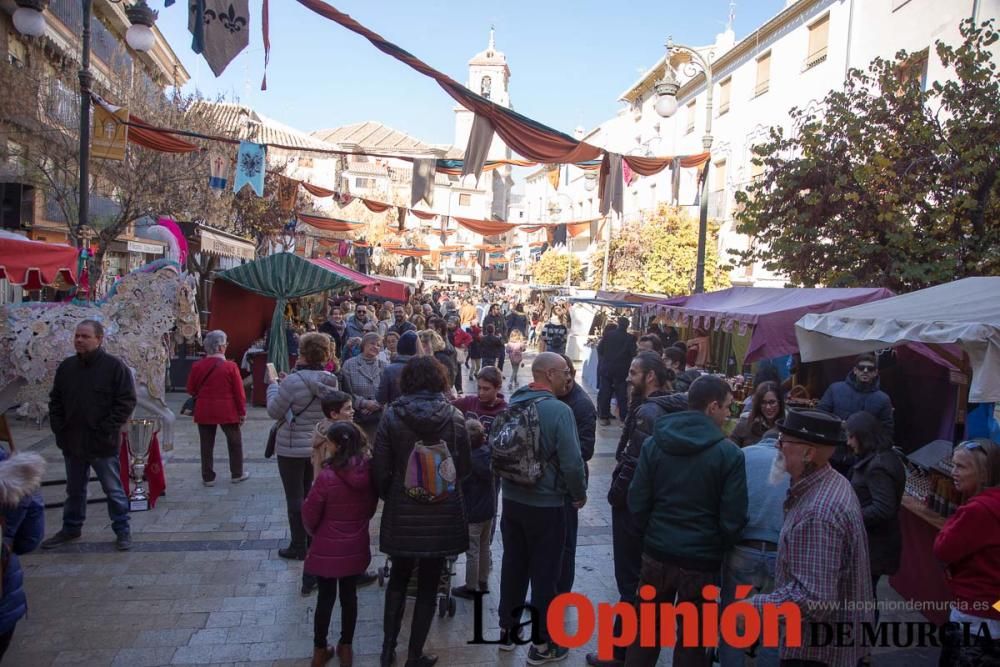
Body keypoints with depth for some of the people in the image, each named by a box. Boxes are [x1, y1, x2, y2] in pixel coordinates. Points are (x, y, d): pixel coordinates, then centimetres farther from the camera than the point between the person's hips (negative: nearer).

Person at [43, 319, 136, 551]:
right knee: (74, 489, 20)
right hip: (71, 441, 5)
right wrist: (59, 428, 3)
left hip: (103, 444, -5)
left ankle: (122, 530, 16)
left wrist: (107, 430, -15)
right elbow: (55, 401, 14)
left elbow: (126, 402, -11)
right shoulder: (66, 367, 7)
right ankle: (71, 528, 35)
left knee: (113, 489, 4)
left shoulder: (114, 366, -10)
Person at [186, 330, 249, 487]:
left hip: (204, 411, 3)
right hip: (227, 411, -2)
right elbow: (239, 392, -9)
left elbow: (191, 390, 6)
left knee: (206, 445, 11)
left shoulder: (197, 366, -4)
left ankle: (208, 477, 16)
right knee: (234, 442, 14)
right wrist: (242, 412, 1)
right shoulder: (230, 366, -12)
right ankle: (237, 474, 22)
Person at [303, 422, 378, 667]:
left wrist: (315, 533, 8)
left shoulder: (327, 477, -24)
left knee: (325, 599, 14)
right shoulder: (369, 473, -12)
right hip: (356, 548, 3)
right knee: (349, 596, 18)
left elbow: (309, 515, -12)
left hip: (327, 550, -3)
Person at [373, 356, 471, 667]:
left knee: (398, 577, 22)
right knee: (428, 584, 13)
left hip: (402, 511, 1)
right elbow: (464, 468, 0)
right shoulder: (454, 417, -7)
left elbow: (381, 470, -7)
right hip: (442, 512, 0)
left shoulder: (392, 416, -8)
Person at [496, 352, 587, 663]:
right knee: (544, 573, 7)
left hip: (512, 499, 6)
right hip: (546, 504, -6)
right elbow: (571, 462, -23)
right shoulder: (559, 410, -21)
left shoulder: (513, 404, 1)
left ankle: (507, 629, 33)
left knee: (513, 565, 19)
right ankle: (541, 644, 20)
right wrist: (580, 494, -5)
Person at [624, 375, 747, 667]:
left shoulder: (654, 443, -4)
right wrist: (718, 548, 9)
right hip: (701, 561, -2)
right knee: (692, 641, 14)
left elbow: (637, 503, -3)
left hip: (656, 555, 3)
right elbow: (733, 519, -10)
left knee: (645, 631, 18)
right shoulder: (729, 453, -13)